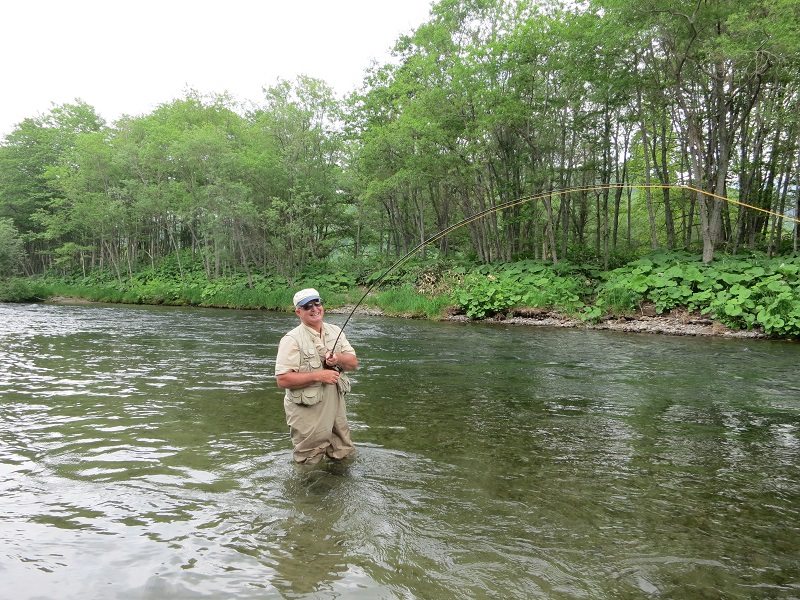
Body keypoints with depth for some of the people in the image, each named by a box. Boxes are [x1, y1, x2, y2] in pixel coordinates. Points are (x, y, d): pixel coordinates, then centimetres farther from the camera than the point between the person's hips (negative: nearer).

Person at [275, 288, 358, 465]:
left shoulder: (335, 331, 7)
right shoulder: (292, 339, -13)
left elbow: (354, 363, 5)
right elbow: (282, 379, -19)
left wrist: (338, 358, -16)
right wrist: (318, 376, -23)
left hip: (336, 408, 6)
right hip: (307, 412, -6)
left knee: (345, 457, 20)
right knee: (310, 465, 9)